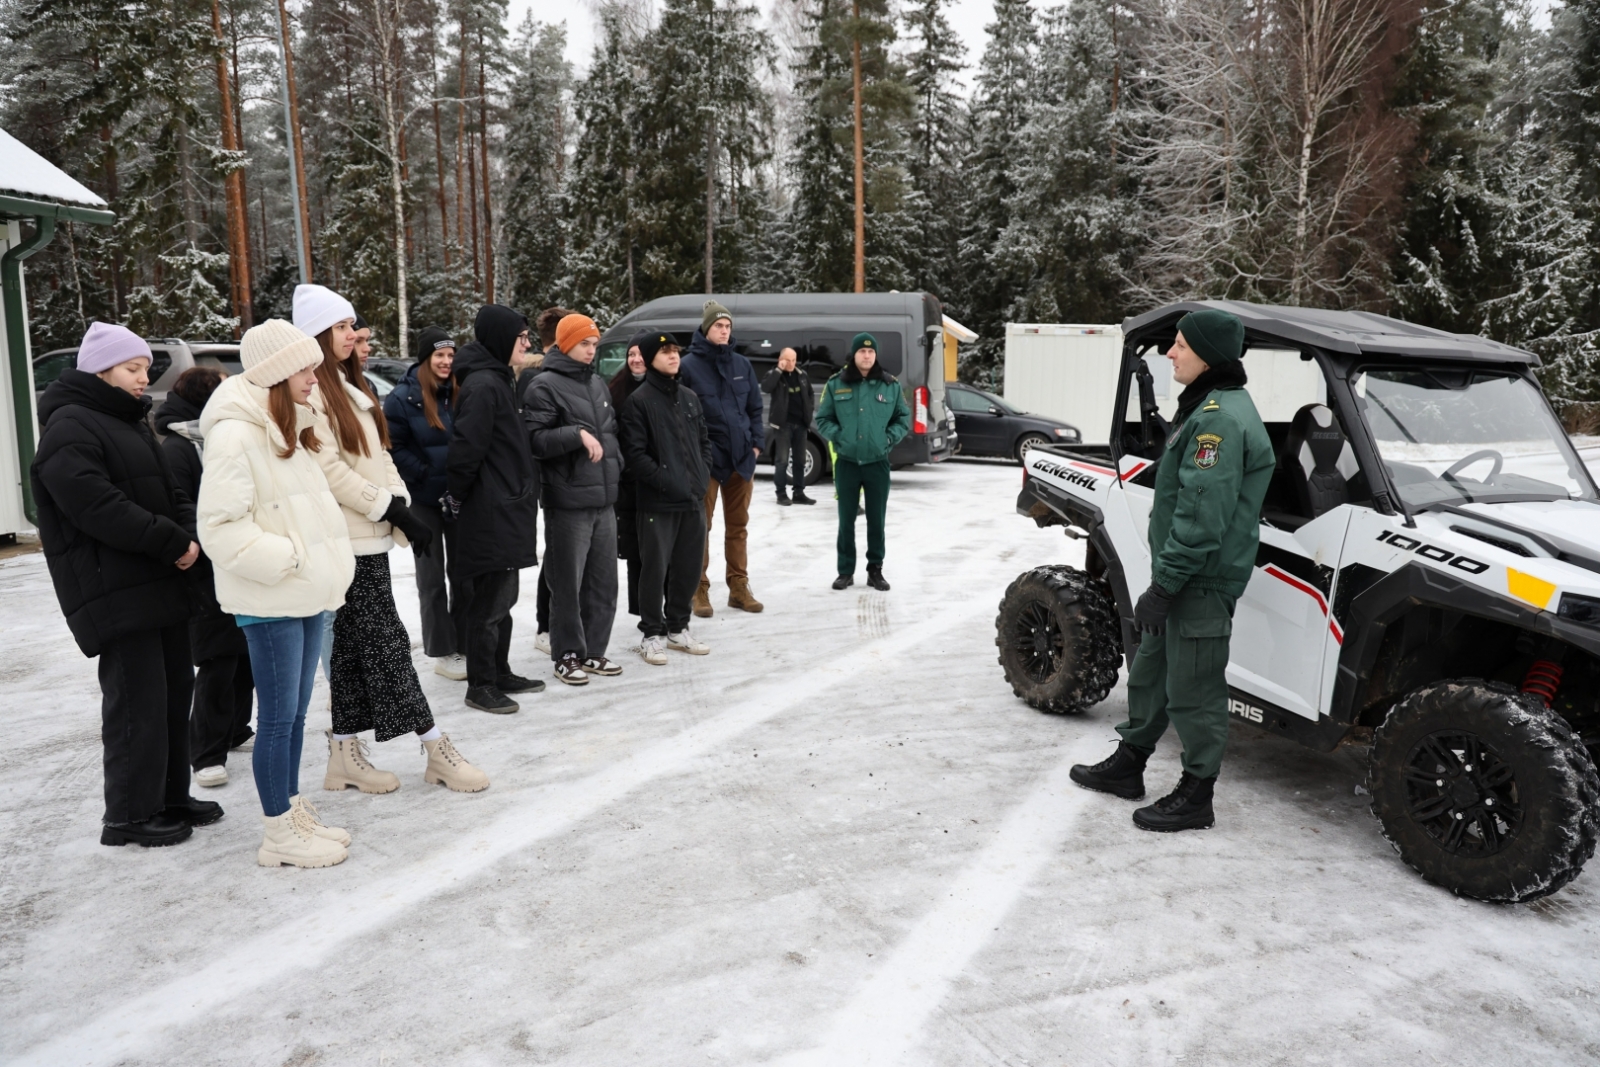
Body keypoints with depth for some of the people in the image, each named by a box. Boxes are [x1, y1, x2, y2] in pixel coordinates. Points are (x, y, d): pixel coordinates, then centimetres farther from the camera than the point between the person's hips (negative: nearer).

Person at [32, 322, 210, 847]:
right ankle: (129, 815, 6)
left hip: (162, 584, 10)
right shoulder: (69, 427, -10)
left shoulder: (132, 423, 20)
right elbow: (96, 507, -22)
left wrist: (188, 536, -1)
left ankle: (170, 797, 25)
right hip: (115, 591, -9)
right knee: (137, 700, -6)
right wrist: (171, 542, -19)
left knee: (174, 690, 14)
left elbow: (168, 491, 19)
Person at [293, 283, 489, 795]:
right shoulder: (309, 390, -11)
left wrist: (400, 505, 4)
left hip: (369, 535, 9)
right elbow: (329, 469, -18)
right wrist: (390, 508, -16)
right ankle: (438, 751, 2)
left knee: (352, 648, 12)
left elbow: (378, 456, 16)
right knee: (387, 643, -4)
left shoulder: (348, 384, 18)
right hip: (346, 539, -9)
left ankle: (345, 754, 20)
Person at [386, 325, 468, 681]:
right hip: (424, 500, -4)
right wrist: (427, 475, -15)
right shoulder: (402, 397, -6)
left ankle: (465, 646, 20)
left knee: (463, 572, 9)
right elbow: (395, 448, -9)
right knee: (432, 577, 5)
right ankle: (443, 653, 12)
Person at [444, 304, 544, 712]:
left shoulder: (495, 380, 16)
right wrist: (457, 496, -9)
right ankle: (480, 686, 8)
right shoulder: (482, 385, -17)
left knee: (501, 597, 17)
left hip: (506, 509, 10)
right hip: (490, 513, -10)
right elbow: (466, 448, -21)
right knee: (489, 602, -2)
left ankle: (500, 673, 28)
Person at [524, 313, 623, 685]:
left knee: (604, 582, 11)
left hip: (604, 500, 7)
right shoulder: (545, 386, -6)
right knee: (568, 584, -1)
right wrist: (576, 434, -23)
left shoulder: (598, 385, 17)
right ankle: (567, 655, 12)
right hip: (568, 501, -7)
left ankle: (593, 651, 22)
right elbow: (536, 439, -14)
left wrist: (615, 465, 15)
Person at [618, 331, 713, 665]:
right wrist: (665, 481, -16)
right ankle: (653, 634, 11)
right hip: (658, 502, -6)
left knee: (687, 567, 12)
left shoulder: (690, 396, 14)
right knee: (655, 568, -1)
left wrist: (703, 475, 4)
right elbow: (634, 453, -13)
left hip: (694, 500, 6)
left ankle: (678, 628, 26)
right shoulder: (639, 400, -6)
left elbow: (704, 440, 18)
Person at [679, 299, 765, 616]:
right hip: (704, 459, -4)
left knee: (738, 526, 11)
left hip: (741, 457, 5)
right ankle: (700, 590, 11)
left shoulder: (742, 365, 9)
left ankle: (739, 587, 20)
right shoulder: (689, 366, -5)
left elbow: (755, 408, 15)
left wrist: (756, 443, 5)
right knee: (700, 526, 3)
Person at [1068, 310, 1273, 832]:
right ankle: (1128, 764, 35)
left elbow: (1203, 515, -25)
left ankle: (1196, 797, 15)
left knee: (1193, 690, 1)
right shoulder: (1208, 407, 13)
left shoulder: (1221, 417, -20)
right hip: (1179, 574, 10)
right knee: (1150, 671, 20)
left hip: (1202, 582, -10)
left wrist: (1164, 585, -23)